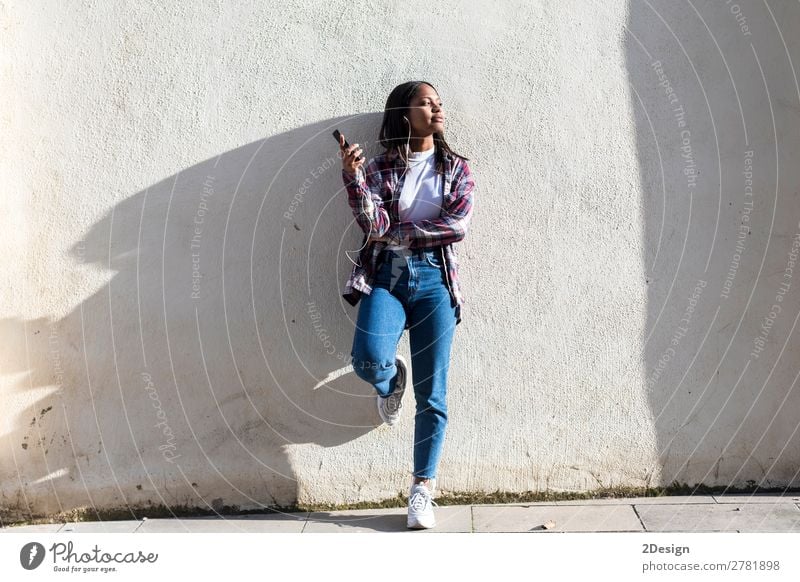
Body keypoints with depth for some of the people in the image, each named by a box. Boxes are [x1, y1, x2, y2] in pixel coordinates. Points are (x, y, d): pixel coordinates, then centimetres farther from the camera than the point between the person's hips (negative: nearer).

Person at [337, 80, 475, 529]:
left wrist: (398, 233, -5)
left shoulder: (457, 168, 9)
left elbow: (458, 225, -5)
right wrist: (353, 177, -21)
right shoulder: (380, 168, 7)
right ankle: (391, 380, 13)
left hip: (435, 281, 1)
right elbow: (374, 226, -8)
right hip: (386, 278, 0)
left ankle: (423, 489, 14)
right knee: (369, 361, -27)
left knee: (432, 394, 0)